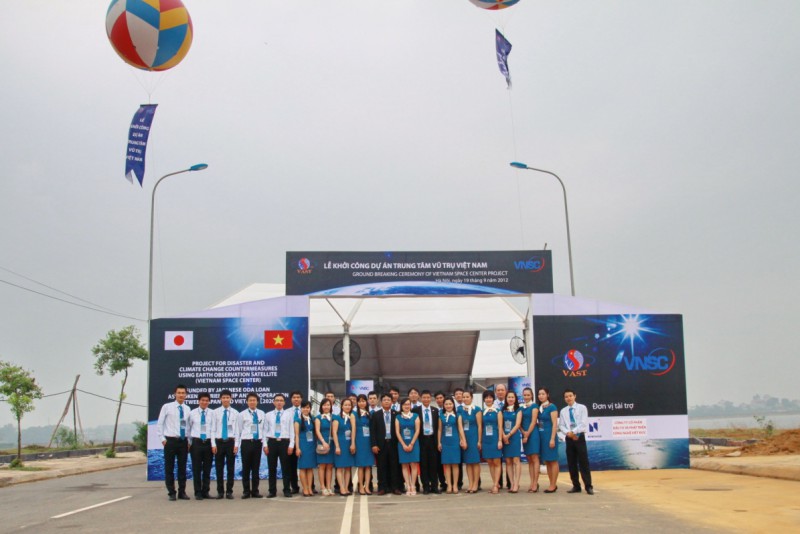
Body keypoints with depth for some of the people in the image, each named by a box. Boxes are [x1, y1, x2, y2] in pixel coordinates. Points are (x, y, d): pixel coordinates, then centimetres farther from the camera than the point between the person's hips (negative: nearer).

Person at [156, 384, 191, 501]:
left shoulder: (187, 409, 7)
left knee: (182, 468, 8)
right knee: (169, 468, 3)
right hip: (170, 441, -3)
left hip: (183, 441, 3)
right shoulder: (167, 407, -3)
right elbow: (159, 424, 0)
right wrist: (162, 439, -5)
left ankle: (182, 492, 16)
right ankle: (171, 493, 12)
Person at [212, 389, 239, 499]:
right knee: (219, 468, 5)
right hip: (219, 442, 0)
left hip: (231, 442, 0)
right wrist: (213, 444, -5)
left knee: (231, 468, 4)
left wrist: (236, 445, -6)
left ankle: (229, 491, 11)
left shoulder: (235, 413, 2)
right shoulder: (215, 412, 2)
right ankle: (220, 491, 14)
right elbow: (213, 429, 1)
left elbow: (237, 430, 1)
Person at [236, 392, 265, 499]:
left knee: (256, 468, 7)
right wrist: (236, 445, -2)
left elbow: (263, 429, 7)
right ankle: (246, 491, 12)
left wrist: (265, 444, 2)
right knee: (246, 468, 3)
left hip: (258, 443, 2)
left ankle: (255, 491, 15)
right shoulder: (242, 414, 1)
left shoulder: (261, 414, 7)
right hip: (246, 442, -2)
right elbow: (239, 430, 2)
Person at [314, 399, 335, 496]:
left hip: (331, 443, 3)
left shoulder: (333, 417, 12)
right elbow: (317, 431, -6)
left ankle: (328, 488, 6)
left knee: (330, 466, 3)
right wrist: (323, 442, -18)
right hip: (322, 443, -3)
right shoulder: (318, 417, 3)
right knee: (322, 465, -2)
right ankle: (323, 488, -1)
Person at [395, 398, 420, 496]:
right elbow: (397, 432, 2)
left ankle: (413, 486, -2)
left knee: (413, 464, -5)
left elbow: (417, 430, -1)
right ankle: (408, 487, 1)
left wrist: (411, 444, -9)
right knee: (404, 465, 0)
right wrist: (404, 445, -8)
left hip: (413, 443, -1)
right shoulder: (398, 417, 7)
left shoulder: (415, 416, 4)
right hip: (402, 444, 1)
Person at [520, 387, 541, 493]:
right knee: (529, 460, 6)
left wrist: (527, 435, -11)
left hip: (533, 434, -6)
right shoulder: (521, 407, 14)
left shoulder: (534, 406, -2)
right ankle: (532, 483, 7)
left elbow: (533, 422, -9)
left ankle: (535, 484, -7)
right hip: (525, 434, 6)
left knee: (534, 459, -6)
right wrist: (523, 432, -7)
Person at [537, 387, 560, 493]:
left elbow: (555, 424, -11)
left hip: (549, 435, -7)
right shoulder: (539, 408, 11)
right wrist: (537, 436, 6)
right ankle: (552, 484, 15)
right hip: (541, 435, 7)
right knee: (547, 461, 9)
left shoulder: (552, 407, -7)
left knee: (553, 461, -2)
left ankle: (553, 485, 1)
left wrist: (552, 438, -17)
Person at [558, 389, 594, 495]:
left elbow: (584, 423, -10)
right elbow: (561, 425, 4)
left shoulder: (582, 408, -1)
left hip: (579, 437, -4)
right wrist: (568, 432, -15)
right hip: (569, 438, 4)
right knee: (571, 463, 5)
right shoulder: (563, 411, 9)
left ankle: (588, 486, -2)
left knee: (583, 462, -5)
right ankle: (576, 486, 13)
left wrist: (573, 431, -17)